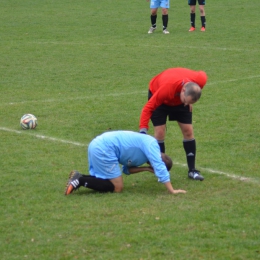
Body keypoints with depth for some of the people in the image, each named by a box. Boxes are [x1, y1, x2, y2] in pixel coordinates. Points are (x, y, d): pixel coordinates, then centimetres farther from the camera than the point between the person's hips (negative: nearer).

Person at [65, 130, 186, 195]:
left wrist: (146, 168, 9)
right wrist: (172, 191, -14)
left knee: (109, 183, 18)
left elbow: (127, 169, 21)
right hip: (104, 149, -10)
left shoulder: (142, 147, 22)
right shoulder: (151, 144, -5)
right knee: (117, 188, -4)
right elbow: (160, 168, -14)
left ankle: (79, 178, 5)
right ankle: (80, 180, -11)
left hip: (97, 145, 10)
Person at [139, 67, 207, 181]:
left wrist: (189, 101, -5)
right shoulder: (166, 88, -47)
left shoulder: (200, 80, -35)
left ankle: (192, 170, 8)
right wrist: (143, 130, -48)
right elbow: (148, 108, -41)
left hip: (179, 97, 4)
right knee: (160, 133, -12)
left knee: (188, 131, -2)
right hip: (159, 96, -4)